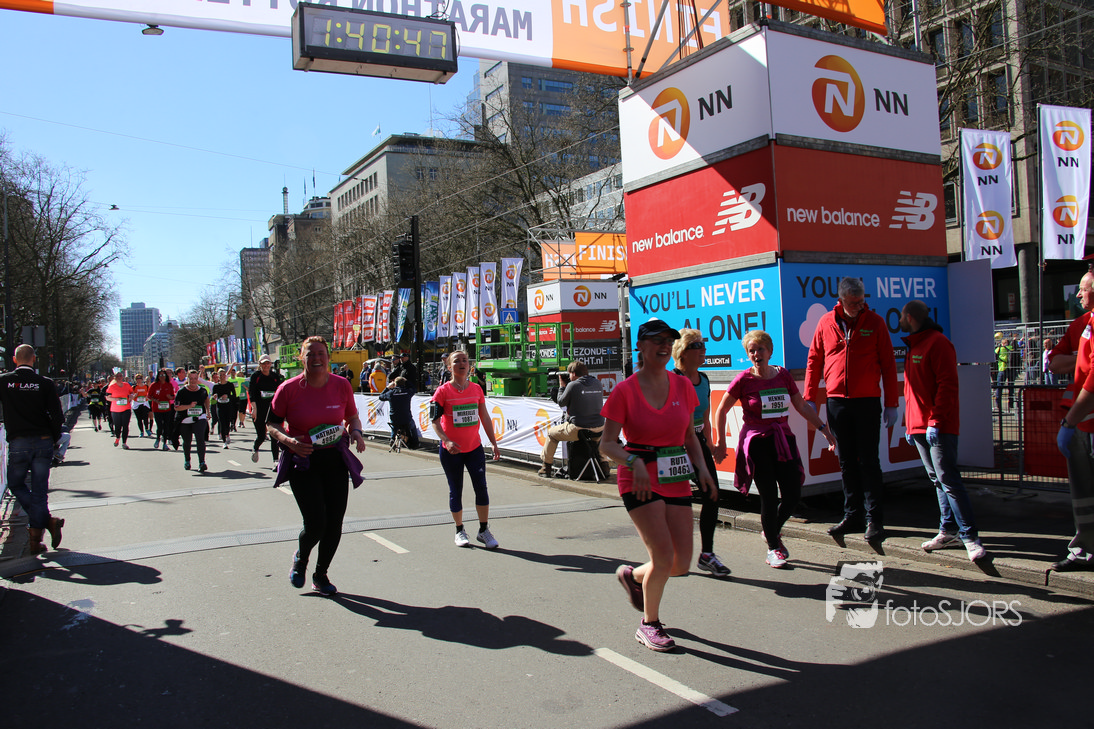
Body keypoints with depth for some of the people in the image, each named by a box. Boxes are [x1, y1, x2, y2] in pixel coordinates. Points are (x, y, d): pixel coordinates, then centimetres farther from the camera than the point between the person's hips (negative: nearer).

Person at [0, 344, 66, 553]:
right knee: (39, 490, 7)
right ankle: (36, 539, 7)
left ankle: (46, 520, -4)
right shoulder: (45, 383, -4)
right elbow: (57, 416, -4)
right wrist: (55, 439, 10)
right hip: (43, 442, 1)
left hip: (18, 443, -1)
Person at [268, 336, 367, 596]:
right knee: (315, 524, -11)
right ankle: (300, 559, 25)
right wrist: (289, 440, -19)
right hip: (302, 462, -3)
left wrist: (356, 432, -9)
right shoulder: (289, 388, -9)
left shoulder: (341, 385, -1)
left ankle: (321, 575, 28)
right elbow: (271, 424, 0)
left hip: (336, 460, 3)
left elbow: (352, 417, 13)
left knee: (334, 523, 4)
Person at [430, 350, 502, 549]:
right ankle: (459, 531, 23)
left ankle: (484, 531, 9)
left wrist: (494, 443, 9)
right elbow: (435, 420, -10)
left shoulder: (476, 389, 4)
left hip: (474, 447, 3)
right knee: (455, 490, 7)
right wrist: (446, 440, -24)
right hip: (451, 450, -2)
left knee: (481, 487, -5)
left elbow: (485, 418, 10)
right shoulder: (443, 391, -7)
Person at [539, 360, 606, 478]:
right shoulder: (598, 383, 5)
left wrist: (561, 386, 15)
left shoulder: (573, 385, -12)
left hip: (577, 430, -5)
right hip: (598, 430, 5)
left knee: (552, 433, 21)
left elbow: (561, 402, 0)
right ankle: (603, 463, 37)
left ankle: (547, 466, 29)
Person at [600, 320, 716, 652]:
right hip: (640, 480, -5)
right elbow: (607, 444, -8)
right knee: (664, 557, -13)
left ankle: (634, 575, 35)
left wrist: (702, 467, -1)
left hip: (676, 481, 5)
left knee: (682, 563, 3)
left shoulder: (683, 386, 6)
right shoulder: (625, 391, -8)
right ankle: (649, 625, 12)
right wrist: (634, 462, -26)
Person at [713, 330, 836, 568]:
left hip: (783, 440, 4)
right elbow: (721, 411, 0)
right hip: (757, 443, -4)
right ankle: (773, 548, 14)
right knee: (769, 497, -5)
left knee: (793, 495, 1)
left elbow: (803, 407, 14)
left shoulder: (783, 376, 5)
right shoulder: (744, 379, -7)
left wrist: (824, 429, 9)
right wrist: (720, 443, -2)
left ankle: (772, 531, 30)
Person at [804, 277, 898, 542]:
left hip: (867, 401, -2)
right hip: (836, 401, 3)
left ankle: (874, 519, 6)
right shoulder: (827, 322, 5)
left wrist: (891, 404, -2)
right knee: (847, 462, 9)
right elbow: (814, 361, 10)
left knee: (868, 461, -1)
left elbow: (888, 364, 2)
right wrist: (810, 398, 5)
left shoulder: (875, 322, 0)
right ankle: (852, 515, 18)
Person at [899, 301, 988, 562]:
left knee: (948, 479, -10)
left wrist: (936, 421, -21)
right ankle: (949, 530, 18)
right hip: (919, 427, 9)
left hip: (939, 428, -9)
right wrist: (910, 424, 20)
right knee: (937, 480, 11)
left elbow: (947, 384, -17)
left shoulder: (938, 342, -10)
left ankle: (969, 536, -5)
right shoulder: (913, 347, 19)